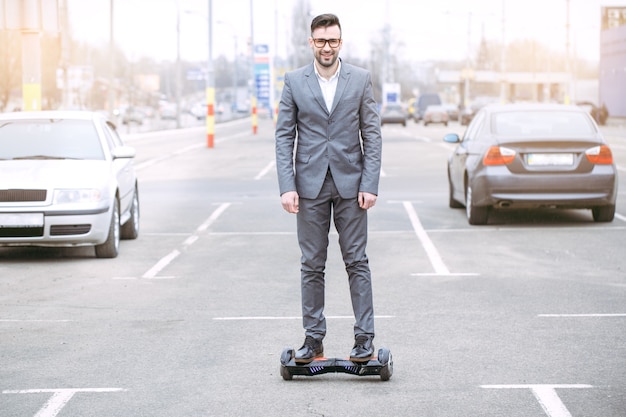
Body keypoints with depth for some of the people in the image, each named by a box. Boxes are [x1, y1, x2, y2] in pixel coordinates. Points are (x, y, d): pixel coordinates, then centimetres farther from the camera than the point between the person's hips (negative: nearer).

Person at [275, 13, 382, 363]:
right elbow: (284, 136, 3)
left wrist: (370, 184, -7)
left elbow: (372, 134, 2)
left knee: (357, 262, 2)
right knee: (312, 265, 5)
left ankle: (365, 337, 7)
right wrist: (287, 187, -7)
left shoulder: (361, 79, 3)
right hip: (310, 186, 1)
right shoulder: (294, 81, 4)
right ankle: (313, 338, 12)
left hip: (350, 183, -1)